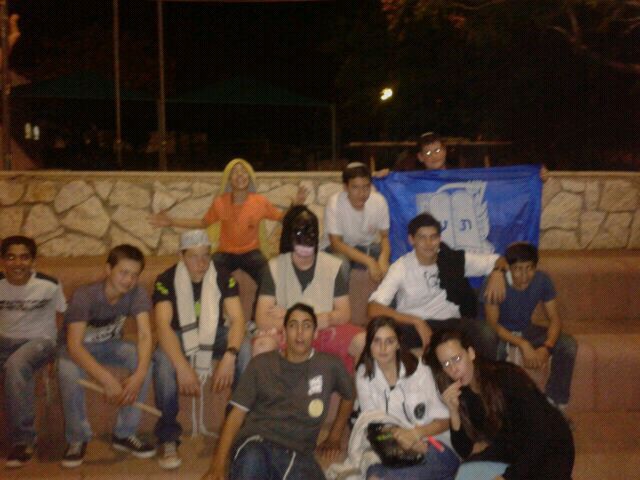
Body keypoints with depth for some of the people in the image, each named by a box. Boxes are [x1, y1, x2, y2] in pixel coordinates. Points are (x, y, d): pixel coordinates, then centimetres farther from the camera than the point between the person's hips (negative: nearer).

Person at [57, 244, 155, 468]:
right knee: (69, 373, -37)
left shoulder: (137, 294, -20)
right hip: (78, 348, -3)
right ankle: (77, 439, -11)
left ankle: (124, 434, -9)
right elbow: (74, 346, -38)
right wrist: (107, 379, -50)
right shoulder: (85, 295, -30)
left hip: (110, 344, 3)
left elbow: (145, 335, -29)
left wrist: (139, 375, -47)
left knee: (145, 362, -26)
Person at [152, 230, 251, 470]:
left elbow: (237, 319, -20)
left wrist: (229, 355, -39)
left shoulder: (223, 277, -12)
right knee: (163, 360, -35)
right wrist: (182, 366, -41)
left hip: (214, 334, 1)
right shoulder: (166, 280, -17)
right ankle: (168, 437, -18)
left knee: (245, 350, -29)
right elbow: (163, 324, -27)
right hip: (179, 336, -1)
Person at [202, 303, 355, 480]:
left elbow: (348, 396, 31)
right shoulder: (261, 364, 9)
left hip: (296, 452, 1)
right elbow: (237, 413, 6)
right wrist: (218, 464, -4)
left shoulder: (330, 366, 11)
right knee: (251, 463, -38)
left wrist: (334, 437, 26)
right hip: (256, 441, -1)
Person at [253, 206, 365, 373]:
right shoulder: (274, 268, -2)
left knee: (364, 342, -25)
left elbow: (344, 314, -2)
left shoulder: (333, 266, 1)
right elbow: (262, 319, -7)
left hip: (325, 330, 2)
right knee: (263, 345, -33)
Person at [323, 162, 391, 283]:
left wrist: (384, 257, -31)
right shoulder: (334, 203, -25)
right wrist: (369, 261, -37)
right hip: (343, 248, -3)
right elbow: (336, 243, -26)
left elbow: (385, 236, -8)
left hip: (370, 247, 3)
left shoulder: (379, 201, -17)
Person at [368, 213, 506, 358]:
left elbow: (499, 261, 12)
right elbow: (374, 309, -19)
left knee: (487, 335, -29)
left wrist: (498, 272, -13)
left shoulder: (456, 260, 1)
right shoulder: (401, 267, -8)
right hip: (411, 326, -2)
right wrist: (417, 322, -26)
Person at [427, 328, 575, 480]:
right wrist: (454, 412, -23)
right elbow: (465, 451, -7)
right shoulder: (462, 395, -8)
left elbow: (540, 433, -25)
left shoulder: (506, 377, -24)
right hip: (511, 452, 5)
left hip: (551, 447, -5)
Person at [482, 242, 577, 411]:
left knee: (568, 344, -15)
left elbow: (554, 318, -9)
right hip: (499, 331, -4)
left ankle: (556, 401, -1)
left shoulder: (542, 280, -14)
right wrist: (522, 344, -38)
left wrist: (547, 347, -28)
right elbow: (492, 323, -27)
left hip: (525, 329, 5)